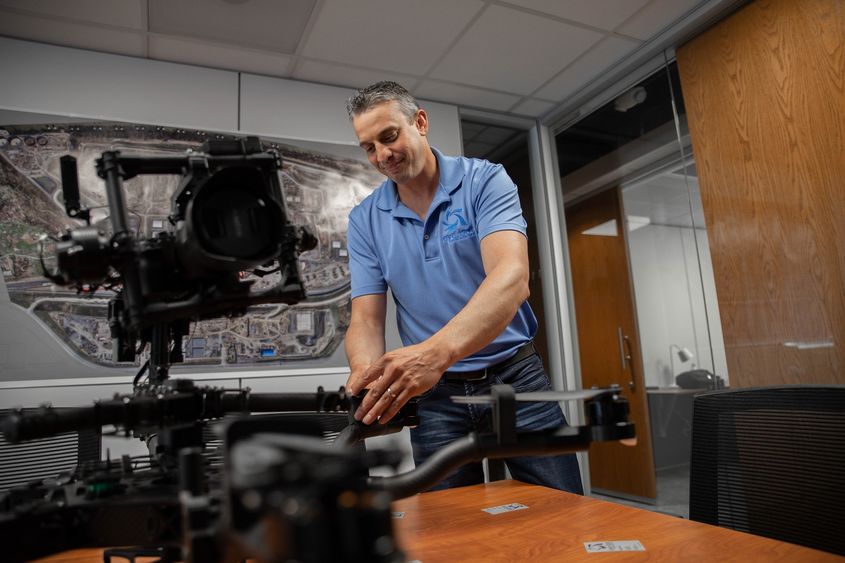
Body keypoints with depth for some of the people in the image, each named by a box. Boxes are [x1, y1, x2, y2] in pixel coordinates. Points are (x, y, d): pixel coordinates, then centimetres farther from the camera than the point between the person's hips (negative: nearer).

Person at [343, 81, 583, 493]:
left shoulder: (485, 181, -10)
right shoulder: (365, 220, 1)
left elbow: (511, 276, -26)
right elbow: (366, 319, -4)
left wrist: (436, 351, -43)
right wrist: (366, 382, -27)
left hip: (514, 375, -1)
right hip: (435, 392, 2)